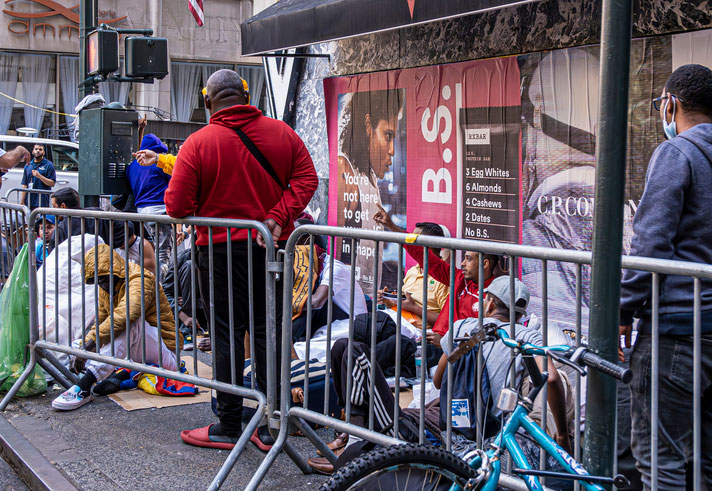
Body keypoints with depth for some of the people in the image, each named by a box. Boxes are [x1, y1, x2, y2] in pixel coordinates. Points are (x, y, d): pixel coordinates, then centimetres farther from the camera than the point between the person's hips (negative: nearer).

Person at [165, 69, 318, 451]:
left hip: (221, 249, -3)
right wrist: (277, 218, -9)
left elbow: (177, 207, -10)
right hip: (272, 247, 4)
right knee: (268, 332, 10)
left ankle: (229, 426, 12)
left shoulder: (198, 143, -8)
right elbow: (307, 178, -3)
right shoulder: (281, 133, 3)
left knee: (227, 334, 5)